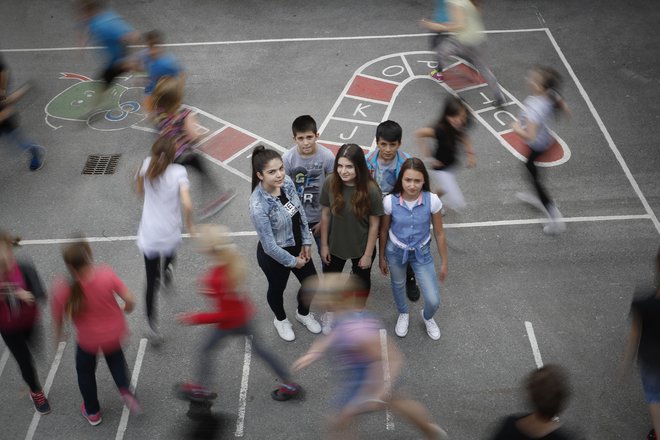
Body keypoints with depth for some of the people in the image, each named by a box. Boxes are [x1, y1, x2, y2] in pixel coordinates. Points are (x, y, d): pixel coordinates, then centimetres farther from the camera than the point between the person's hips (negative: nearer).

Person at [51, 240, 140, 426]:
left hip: (88, 339, -1)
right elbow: (129, 299, -22)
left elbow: (58, 318, -14)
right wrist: (126, 309, 3)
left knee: (85, 370, 28)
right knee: (115, 356, 34)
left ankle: (92, 412, 45)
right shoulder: (106, 275, -28)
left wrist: (57, 335, 8)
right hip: (114, 332, 1)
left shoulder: (63, 289, -29)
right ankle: (124, 390, 14)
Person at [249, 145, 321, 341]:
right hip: (274, 255, -6)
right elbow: (269, 245, -27)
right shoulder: (258, 205, -37)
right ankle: (281, 320, 57)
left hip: (297, 246, 6)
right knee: (277, 288, 24)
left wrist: (306, 242, 1)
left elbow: (301, 212, -1)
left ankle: (303, 313, 57)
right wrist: (292, 261, -14)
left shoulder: (287, 182, -18)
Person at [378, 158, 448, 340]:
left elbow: (439, 233, -10)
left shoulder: (432, 200, -24)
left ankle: (427, 317, 37)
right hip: (396, 251, 0)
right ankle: (403, 315, 59)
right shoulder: (390, 201, -24)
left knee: (434, 301, -1)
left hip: (421, 252, 0)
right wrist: (381, 257, 5)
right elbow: (383, 231, -5)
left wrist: (444, 262, -1)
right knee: (398, 286, 26)